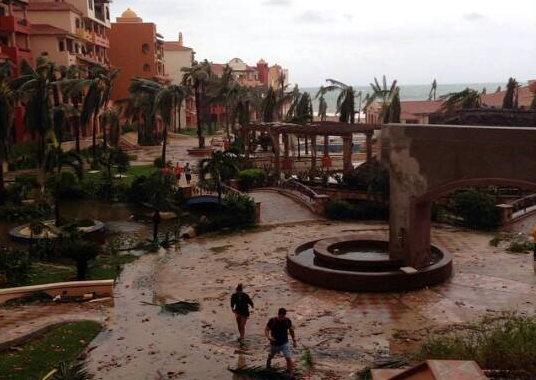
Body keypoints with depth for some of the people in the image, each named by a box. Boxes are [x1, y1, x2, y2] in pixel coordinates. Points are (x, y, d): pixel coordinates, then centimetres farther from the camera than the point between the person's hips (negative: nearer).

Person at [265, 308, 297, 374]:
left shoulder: (287, 321, -14)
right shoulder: (272, 321, -20)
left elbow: (291, 330, 3)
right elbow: (266, 330, -13)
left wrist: (294, 340, 5)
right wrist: (268, 337, -33)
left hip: (284, 343, 0)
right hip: (274, 343, 0)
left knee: (289, 358, -13)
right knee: (271, 356, 27)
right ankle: (268, 363, 61)